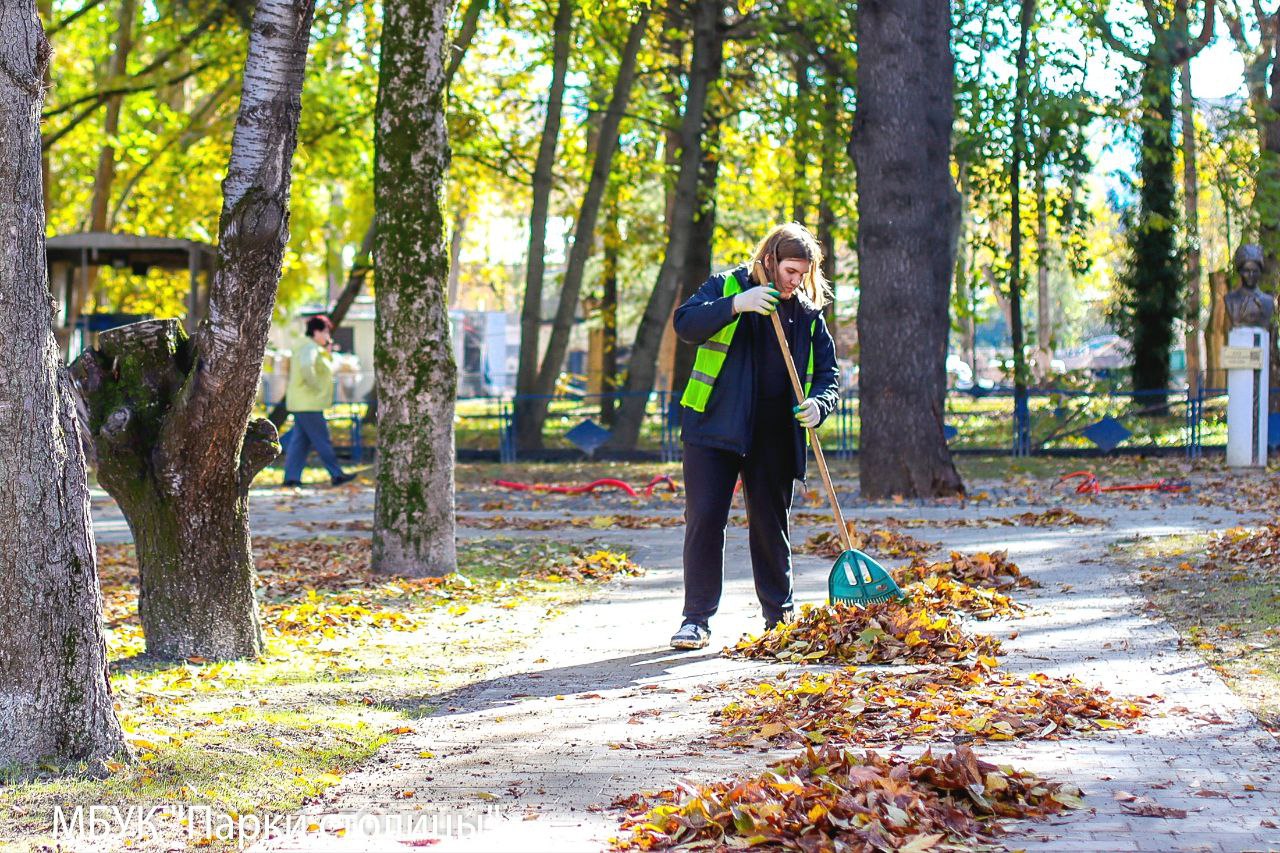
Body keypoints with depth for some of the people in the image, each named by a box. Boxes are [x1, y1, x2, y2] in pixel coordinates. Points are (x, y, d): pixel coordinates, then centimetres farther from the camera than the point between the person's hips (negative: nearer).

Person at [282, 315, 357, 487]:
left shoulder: (315, 350, 19)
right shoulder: (309, 348, -15)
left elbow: (327, 368, 27)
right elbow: (306, 368, -33)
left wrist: (327, 351, 14)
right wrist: (315, 387, -23)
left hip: (301, 404, 11)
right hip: (308, 404, -11)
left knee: (300, 440, 8)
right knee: (322, 440, -5)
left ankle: (291, 476, 5)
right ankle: (336, 474, -1)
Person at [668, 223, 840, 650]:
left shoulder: (808, 314, 10)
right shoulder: (726, 287, 1)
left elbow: (829, 374, 11)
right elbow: (686, 324, -13)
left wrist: (818, 405, -11)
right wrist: (735, 305, -27)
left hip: (774, 434, 3)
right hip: (715, 425, -3)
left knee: (771, 525, 9)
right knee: (704, 518, -7)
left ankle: (781, 617, 21)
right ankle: (697, 619, -2)